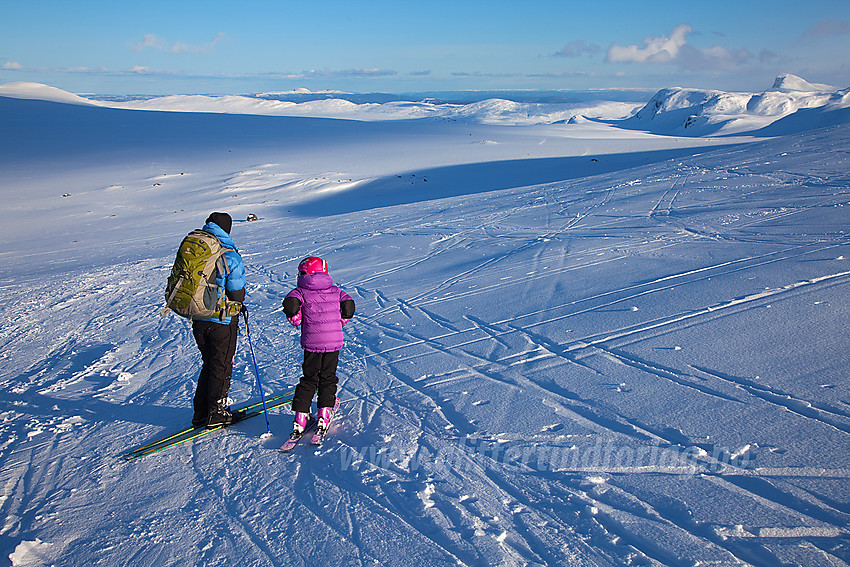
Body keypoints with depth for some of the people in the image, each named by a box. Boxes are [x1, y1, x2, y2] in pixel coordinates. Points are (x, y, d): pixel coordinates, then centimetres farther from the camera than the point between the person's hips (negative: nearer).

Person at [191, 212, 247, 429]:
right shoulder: (230, 256, -15)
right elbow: (237, 293, -15)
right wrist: (237, 307, 6)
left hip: (198, 319, 6)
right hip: (222, 321, -6)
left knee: (208, 364, 19)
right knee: (222, 366, 8)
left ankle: (201, 412, 22)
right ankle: (216, 413, 14)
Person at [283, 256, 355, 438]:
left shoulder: (301, 292, 1)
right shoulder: (335, 291, 9)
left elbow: (290, 303, -15)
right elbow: (348, 305, 2)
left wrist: (296, 320, 3)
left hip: (312, 343, -1)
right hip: (335, 341, 2)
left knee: (309, 380, 11)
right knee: (328, 378, 16)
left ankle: (301, 418, 7)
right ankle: (324, 415, 11)